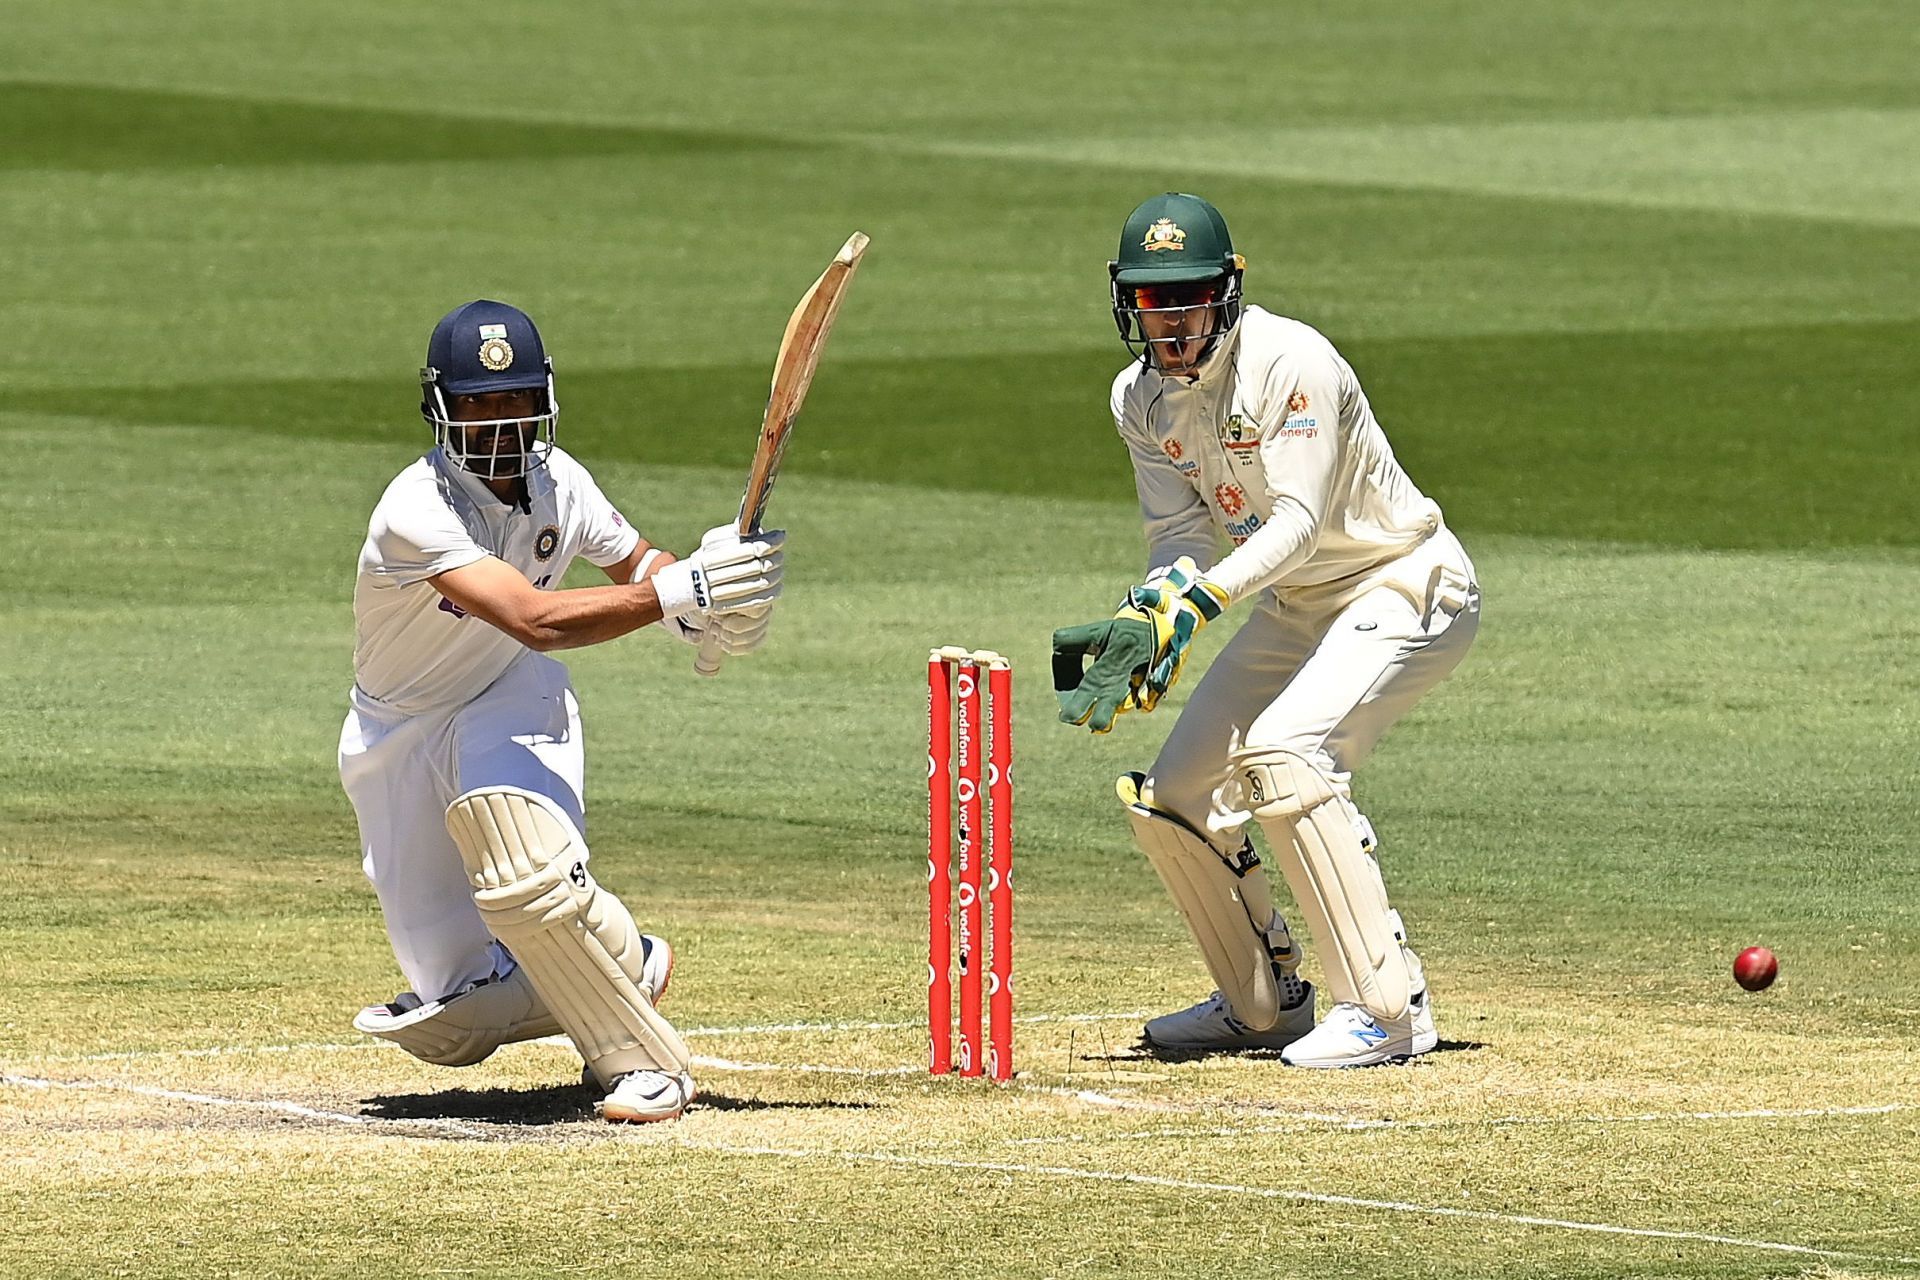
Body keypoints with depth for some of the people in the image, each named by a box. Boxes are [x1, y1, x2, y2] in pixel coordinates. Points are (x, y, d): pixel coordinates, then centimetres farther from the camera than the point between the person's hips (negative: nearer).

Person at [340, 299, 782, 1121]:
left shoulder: (556, 483, -14)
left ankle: (642, 1058, -15)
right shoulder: (417, 513, -31)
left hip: (509, 711, 1)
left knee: (524, 877, -34)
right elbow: (536, 619, -42)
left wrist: (721, 597, -19)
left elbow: (635, 564, 5)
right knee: (450, 1030, -1)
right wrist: (679, 594, -49)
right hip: (400, 744, -1)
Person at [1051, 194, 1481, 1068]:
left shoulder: (1292, 362, -24)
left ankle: (1386, 1006, -28)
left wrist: (1196, 601, -42)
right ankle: (1263, 1003, 24)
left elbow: (1297, 521, -29)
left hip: (1406, 585, -8)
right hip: (1292, 607, 8)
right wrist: (1147, 622, -25)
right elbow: (1180, 532, -4)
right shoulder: (1140, 397, -1)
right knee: (1170, 797, 3)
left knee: (1279, 750, -30)